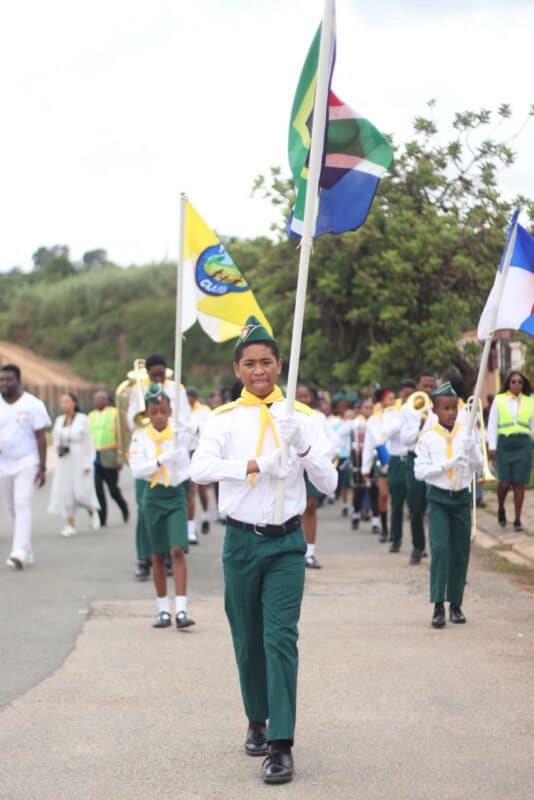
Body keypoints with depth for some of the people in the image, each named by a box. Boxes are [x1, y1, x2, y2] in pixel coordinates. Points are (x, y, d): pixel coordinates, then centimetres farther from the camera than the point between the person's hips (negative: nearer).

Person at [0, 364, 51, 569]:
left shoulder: (32, 405, -5)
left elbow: (41, 438, -4)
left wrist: (42, 467, -9)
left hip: (26, 463, -5)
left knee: (22, 506, -16)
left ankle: (19, 552, -24)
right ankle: (27, 551, 19)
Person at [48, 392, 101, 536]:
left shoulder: (82, 419, -5)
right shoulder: (59, 420, 8)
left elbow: (88, 442, -5)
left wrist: (88, 463, -10)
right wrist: (58, 448, -4)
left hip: (80, 461, -4)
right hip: (64, 461, 4)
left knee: (82, 492, -8)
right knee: (64, 492, -2)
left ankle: (93, 512, 23)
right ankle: (70, 525, 3)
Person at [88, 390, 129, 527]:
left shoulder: (114, 414, -1)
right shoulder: (91, 416, 12)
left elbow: (120, 436, -5)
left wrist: (120, 457, -12)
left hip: (109, 457, -4)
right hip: (94, 456, 4)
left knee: (113, 488, 3)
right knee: (97, 489, -5)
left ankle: (124, 507, 31)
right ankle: (101, 519, 0)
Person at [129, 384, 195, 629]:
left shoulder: (181, 432, 0)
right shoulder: (141, 437, -2)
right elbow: (137, 470, -11)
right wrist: (161, 460, -24)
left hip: (176, 495, -1)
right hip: (153, 497, 1)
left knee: (177, 550, -13)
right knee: (157, 555, 8)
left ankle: (181, 609, -15)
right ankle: (163, 609, 17)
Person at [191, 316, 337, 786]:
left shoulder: (303, 418, 1)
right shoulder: (225, 419, 0)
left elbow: (328, 484, -3)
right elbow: (200, 468, -16)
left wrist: (303, 447, -20)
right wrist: (258, 466, -23)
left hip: (286, 542, -1)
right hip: (241, 540, 1)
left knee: (281, 639, -11)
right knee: (247, 639, 12)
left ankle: (281, 745, -11)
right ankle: (257, 721, 33)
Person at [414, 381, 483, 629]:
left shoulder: (466, 433, 3)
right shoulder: (428, 437, -4)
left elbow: (478, 465, 7)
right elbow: (419, 471, -9)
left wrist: (471, 447, -7)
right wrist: (446, 464, -18)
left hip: (461, 497, 3)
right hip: (438, 498, -3)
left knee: (461, 552, 5)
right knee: (440, 548, -14)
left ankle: (456, 604, 17)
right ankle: (438, 606, -12)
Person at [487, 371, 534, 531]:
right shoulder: (499, 400, 4)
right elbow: (492, 424, 3)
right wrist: (492, 446, -3)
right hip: (504, 443, -1)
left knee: (519, 483, 1)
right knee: (505, 482, -5)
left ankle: (517, 519, 9)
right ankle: (501, 509, 25)